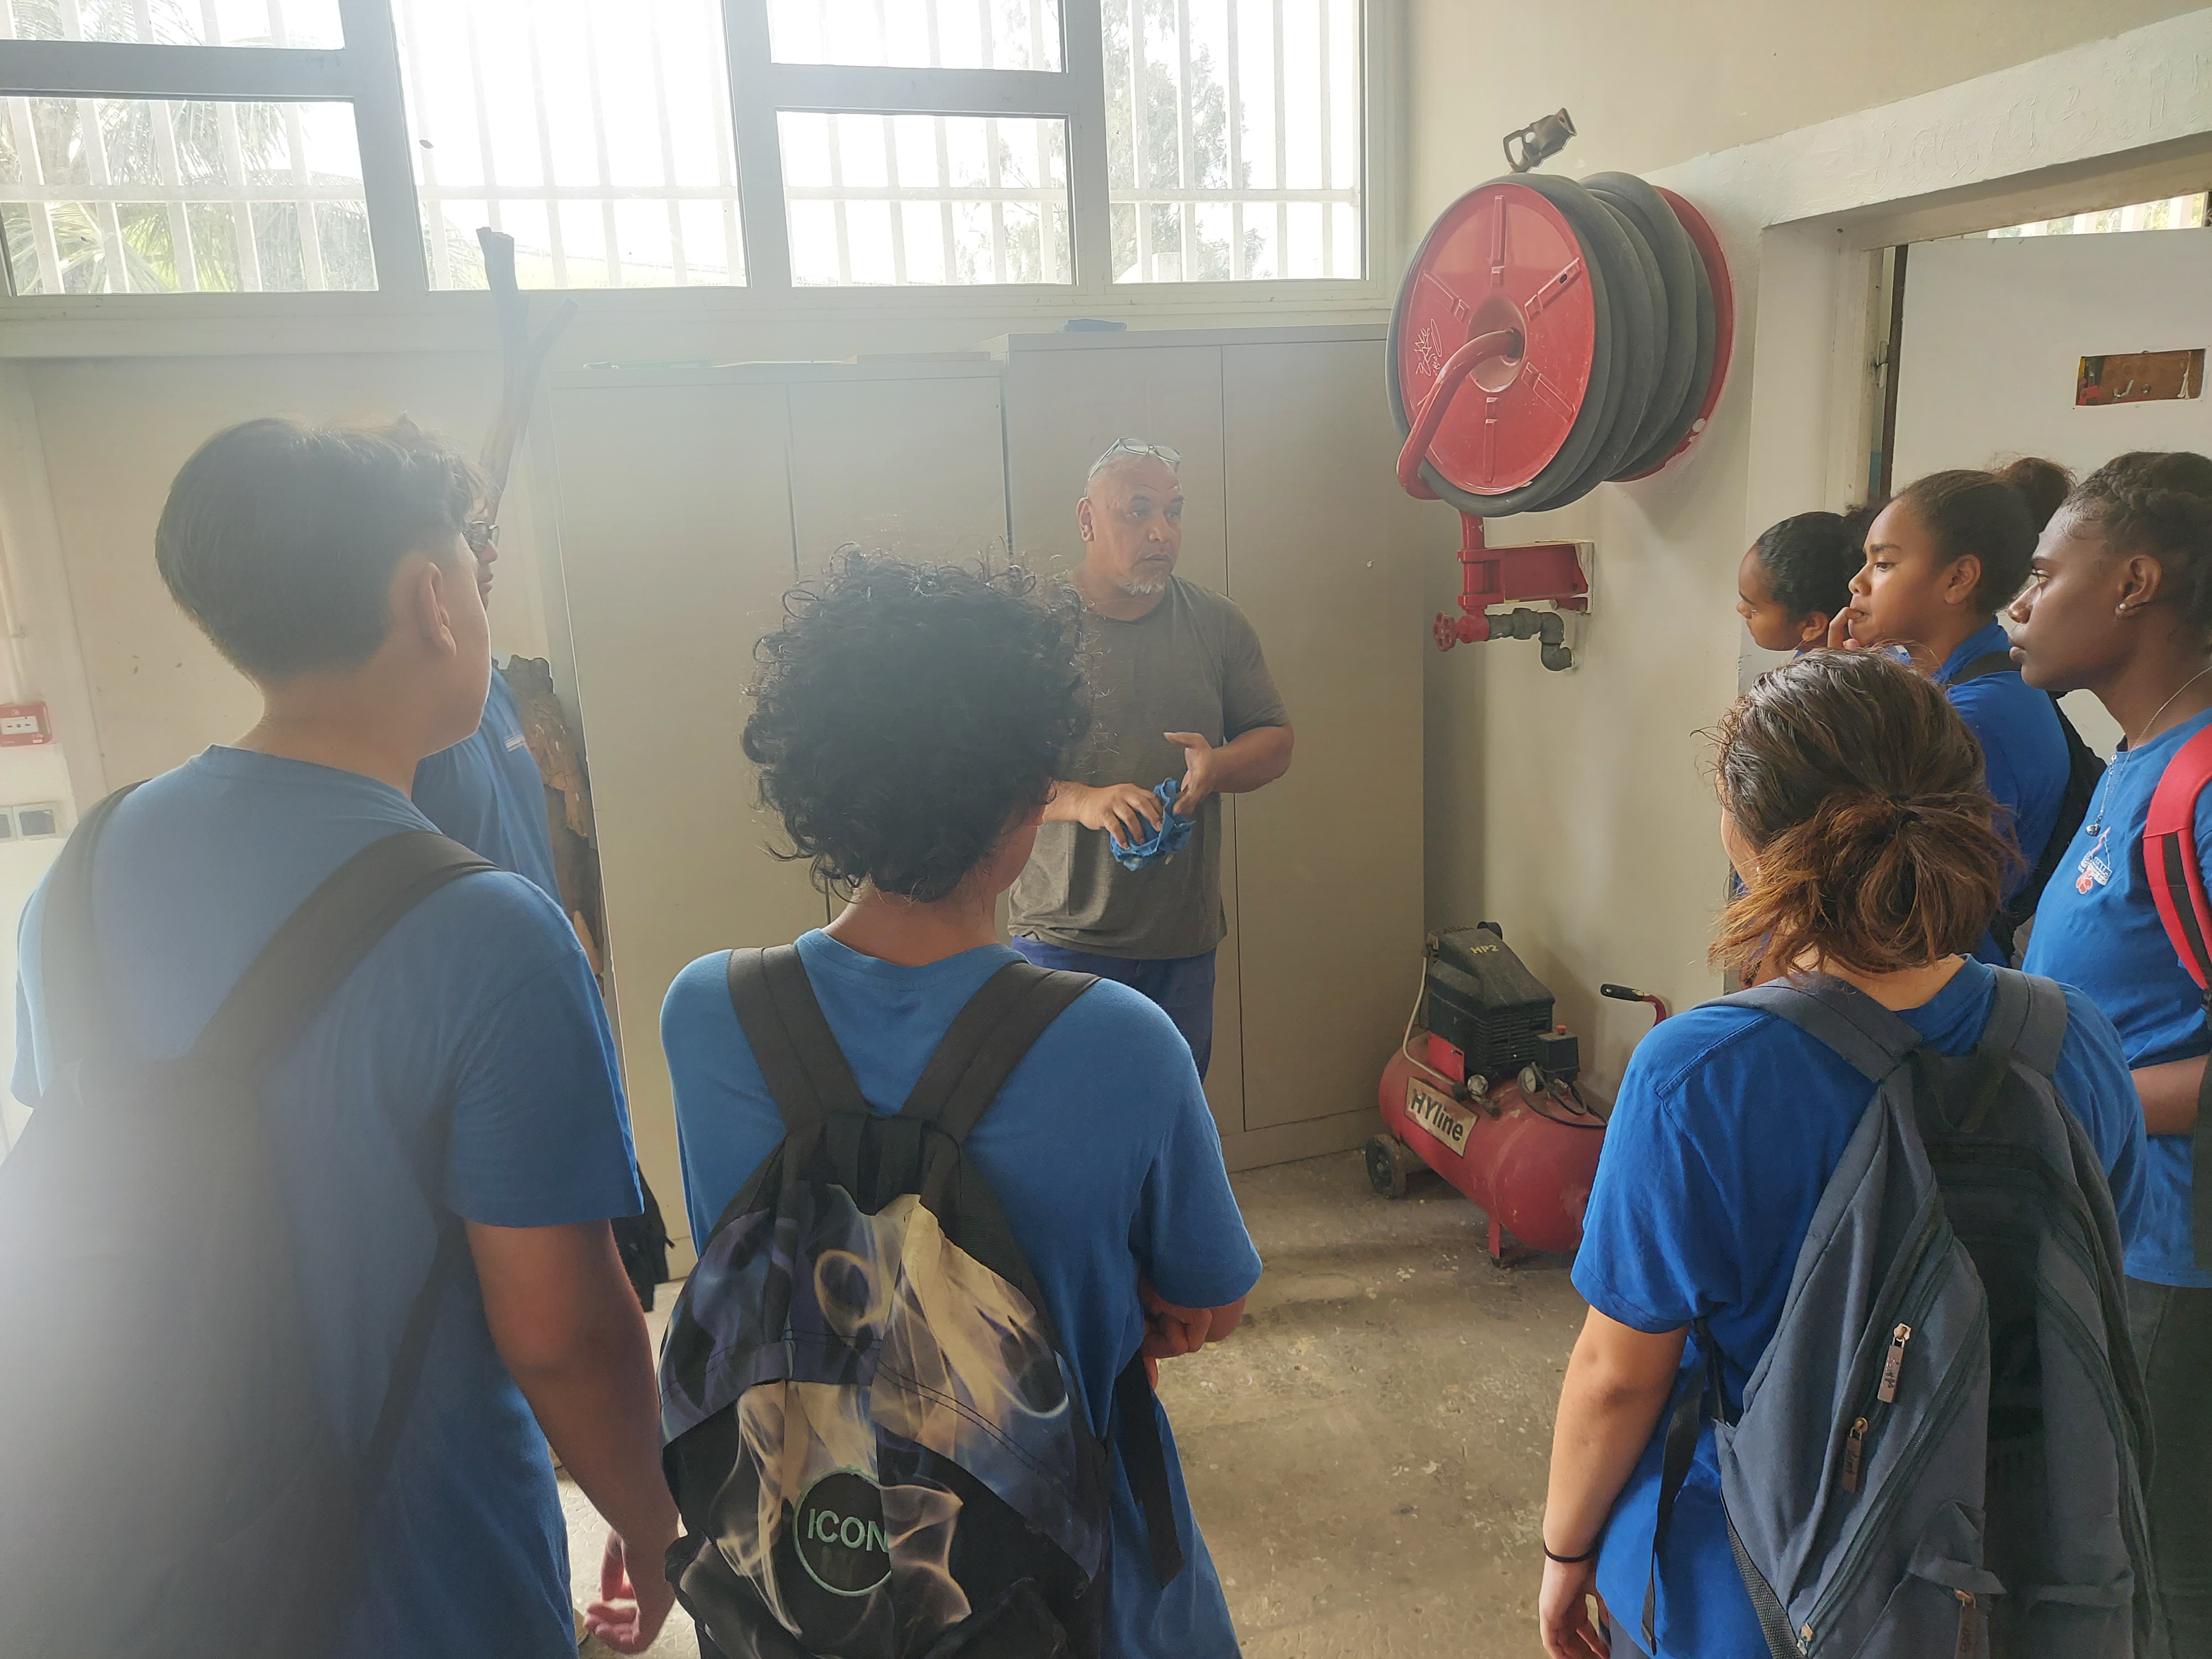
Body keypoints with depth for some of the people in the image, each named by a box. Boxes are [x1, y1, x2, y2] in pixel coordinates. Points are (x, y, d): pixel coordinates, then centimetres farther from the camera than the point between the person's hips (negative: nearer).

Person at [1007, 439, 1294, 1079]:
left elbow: (1274, 742, 11)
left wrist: (1218, 766, -11)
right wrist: (1081, 800, -26)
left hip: (1185, 937, 4)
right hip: (1064, 936, -3)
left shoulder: (1218, 624, 7)